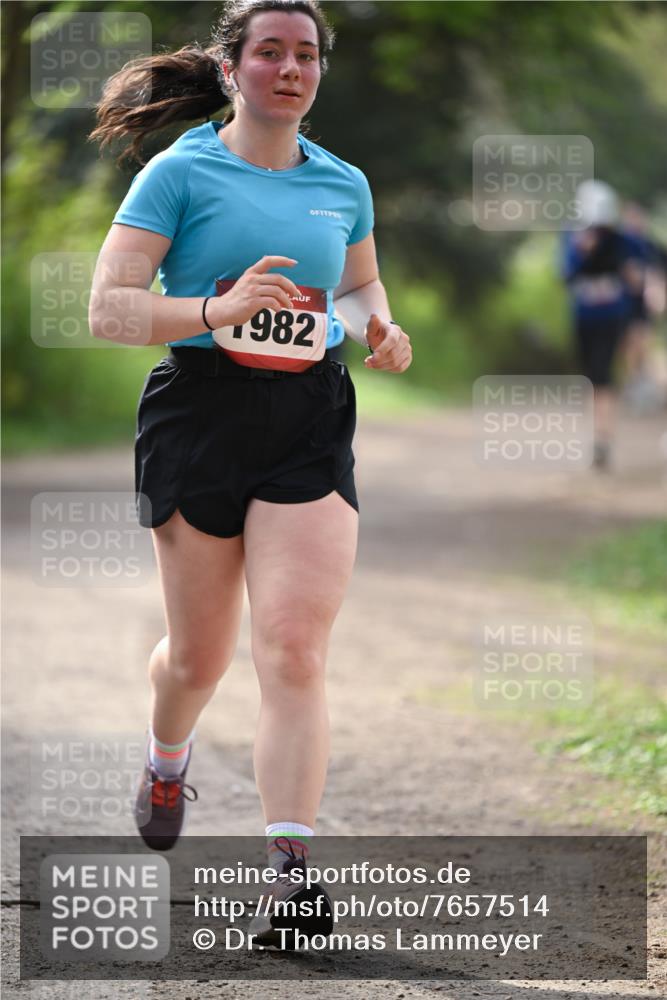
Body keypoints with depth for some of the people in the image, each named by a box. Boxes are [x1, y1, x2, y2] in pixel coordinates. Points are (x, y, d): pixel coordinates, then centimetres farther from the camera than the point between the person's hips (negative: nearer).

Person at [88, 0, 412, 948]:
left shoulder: (343, 184, 10)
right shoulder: (181, 173, -3)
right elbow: (109, 307, -9)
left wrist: (380, 328, 5)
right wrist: (218, 310, -24)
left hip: (311, 423, 2)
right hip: (201, 413, -2)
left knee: (294, 651, -13)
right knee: (200, 655, 11)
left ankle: (291, 874, -17)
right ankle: (167, 758, 47)